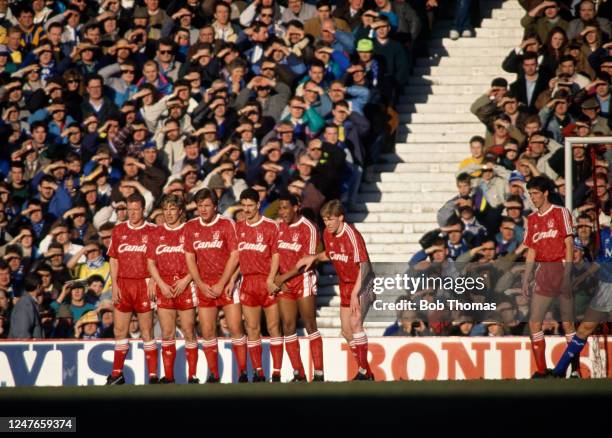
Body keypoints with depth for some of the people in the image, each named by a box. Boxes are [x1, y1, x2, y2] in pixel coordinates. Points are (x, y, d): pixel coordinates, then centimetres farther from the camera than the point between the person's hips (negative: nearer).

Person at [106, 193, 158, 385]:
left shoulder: (152, 231, 1)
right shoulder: (118, 230, 9)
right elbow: (114, 260, 11)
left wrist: (153, 282, -11)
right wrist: (114, 285, 2)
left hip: (144, 284, -3)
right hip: (123, 284, 3)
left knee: (147, 332, -2)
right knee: (120, 331, 5)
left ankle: (153, 375, 1)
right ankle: (117, 374, 11)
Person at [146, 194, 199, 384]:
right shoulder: (157, 234, 11)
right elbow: (151, 263, 10)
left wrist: (186, 281, -11)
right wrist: (162, 285, -3)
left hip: (185, 286, -3)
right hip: (164, 288, 3)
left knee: (189, 331, -3)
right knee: (167, 333, 1)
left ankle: (192, 375, -1)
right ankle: (168, 376, 4)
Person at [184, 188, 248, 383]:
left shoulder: (227, 224, -3)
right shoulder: (191, 227, 6)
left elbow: (234, 257, -6)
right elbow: (190, 258, 8)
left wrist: (221, 284, -11)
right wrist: (201, 284, -3)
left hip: (226, 284, -3)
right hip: (204, 286, 3)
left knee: (236, 328, -7)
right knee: (207, 332, 1)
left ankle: (243, 372, -3)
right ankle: (213, 374, 9)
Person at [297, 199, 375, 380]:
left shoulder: (352, 235, -23)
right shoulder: (327, 234, 0)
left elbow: (364, 265, -25)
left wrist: (355, 293, -30)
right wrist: (313, 257, 1)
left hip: (361, 284, -9)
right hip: (345, 284, 9)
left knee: (355, 323, -24)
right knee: (347, 331, 9)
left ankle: (364, 371, -21)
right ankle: (367, 372, 20)